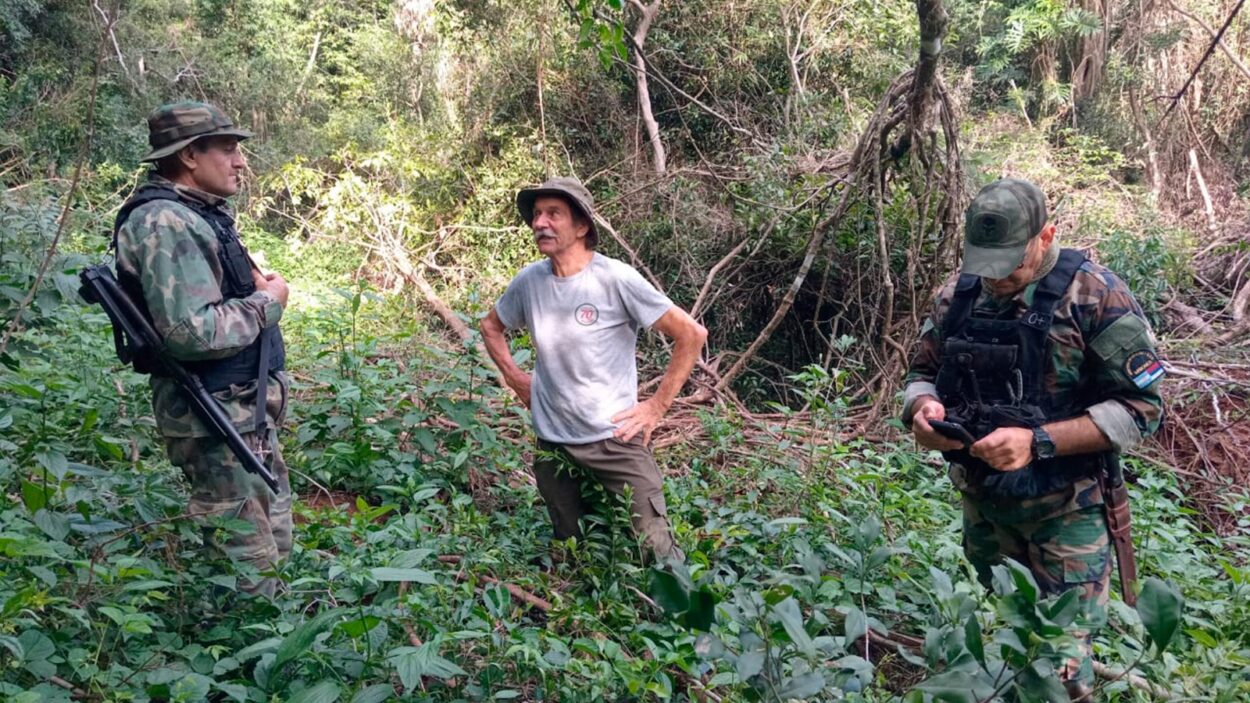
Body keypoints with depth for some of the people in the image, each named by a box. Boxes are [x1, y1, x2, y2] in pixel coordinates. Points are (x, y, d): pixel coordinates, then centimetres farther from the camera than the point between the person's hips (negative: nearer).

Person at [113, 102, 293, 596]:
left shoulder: (199, 213, 13)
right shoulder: (165, 223, -19)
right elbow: (191, 332, -29)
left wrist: (255, 287, 8)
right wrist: (266, 303, -15)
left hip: (245, 407, 10)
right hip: (214, 416, -10)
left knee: (275, 540, 19)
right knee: (246, 560, -3)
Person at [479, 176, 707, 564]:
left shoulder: (616, 278, -14)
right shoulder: (529, 280, -1)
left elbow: (692, 335, -11)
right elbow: (491, 326, 20)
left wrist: (656, 407, -11)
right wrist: (514, 378, 7)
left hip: (616, 440, -4)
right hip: (552, 444, 5)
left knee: (656, 551, -5)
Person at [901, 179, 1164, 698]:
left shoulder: (1095, 296, -16)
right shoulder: (958, 294, 0)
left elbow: (1140, 407, -16)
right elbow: (923, 372, 10)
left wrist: (1037, 442, -26)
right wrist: (923, 410, -14)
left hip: (1064, 510, -5)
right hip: (981, 501, 5)